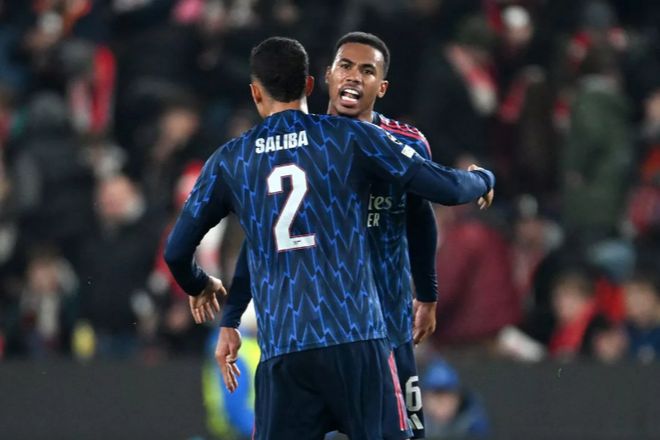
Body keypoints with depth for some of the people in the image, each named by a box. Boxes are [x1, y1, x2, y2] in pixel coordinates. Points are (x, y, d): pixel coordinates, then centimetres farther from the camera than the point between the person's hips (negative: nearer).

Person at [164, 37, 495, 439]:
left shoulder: (229, 161, 9)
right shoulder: (351, 137, 3)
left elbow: (176, 251, 16)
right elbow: (446, 189, 3)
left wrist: (200, 286, 39)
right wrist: (483, 180, 27)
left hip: (282, 350, 1)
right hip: (357, 340, -1)